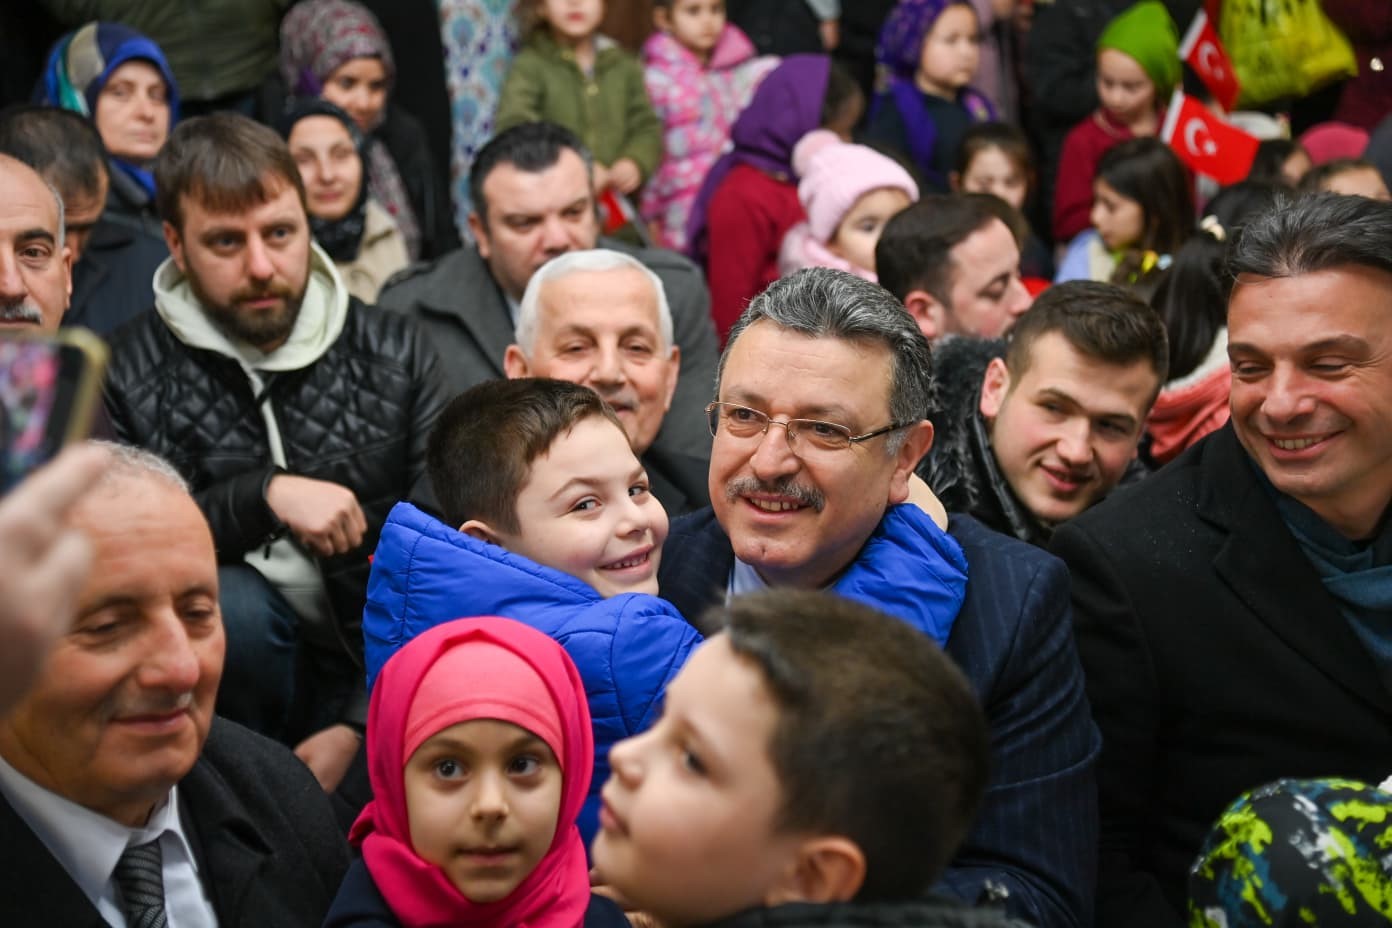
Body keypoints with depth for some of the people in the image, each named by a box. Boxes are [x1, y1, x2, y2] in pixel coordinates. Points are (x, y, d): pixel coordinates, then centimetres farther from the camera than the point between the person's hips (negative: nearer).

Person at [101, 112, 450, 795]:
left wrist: (357, 726, -15)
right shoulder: (125, 375, -1)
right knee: (227, 604, -32)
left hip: (370, 670, 0)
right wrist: (262, 497, -21)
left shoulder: (397, 355, 2)